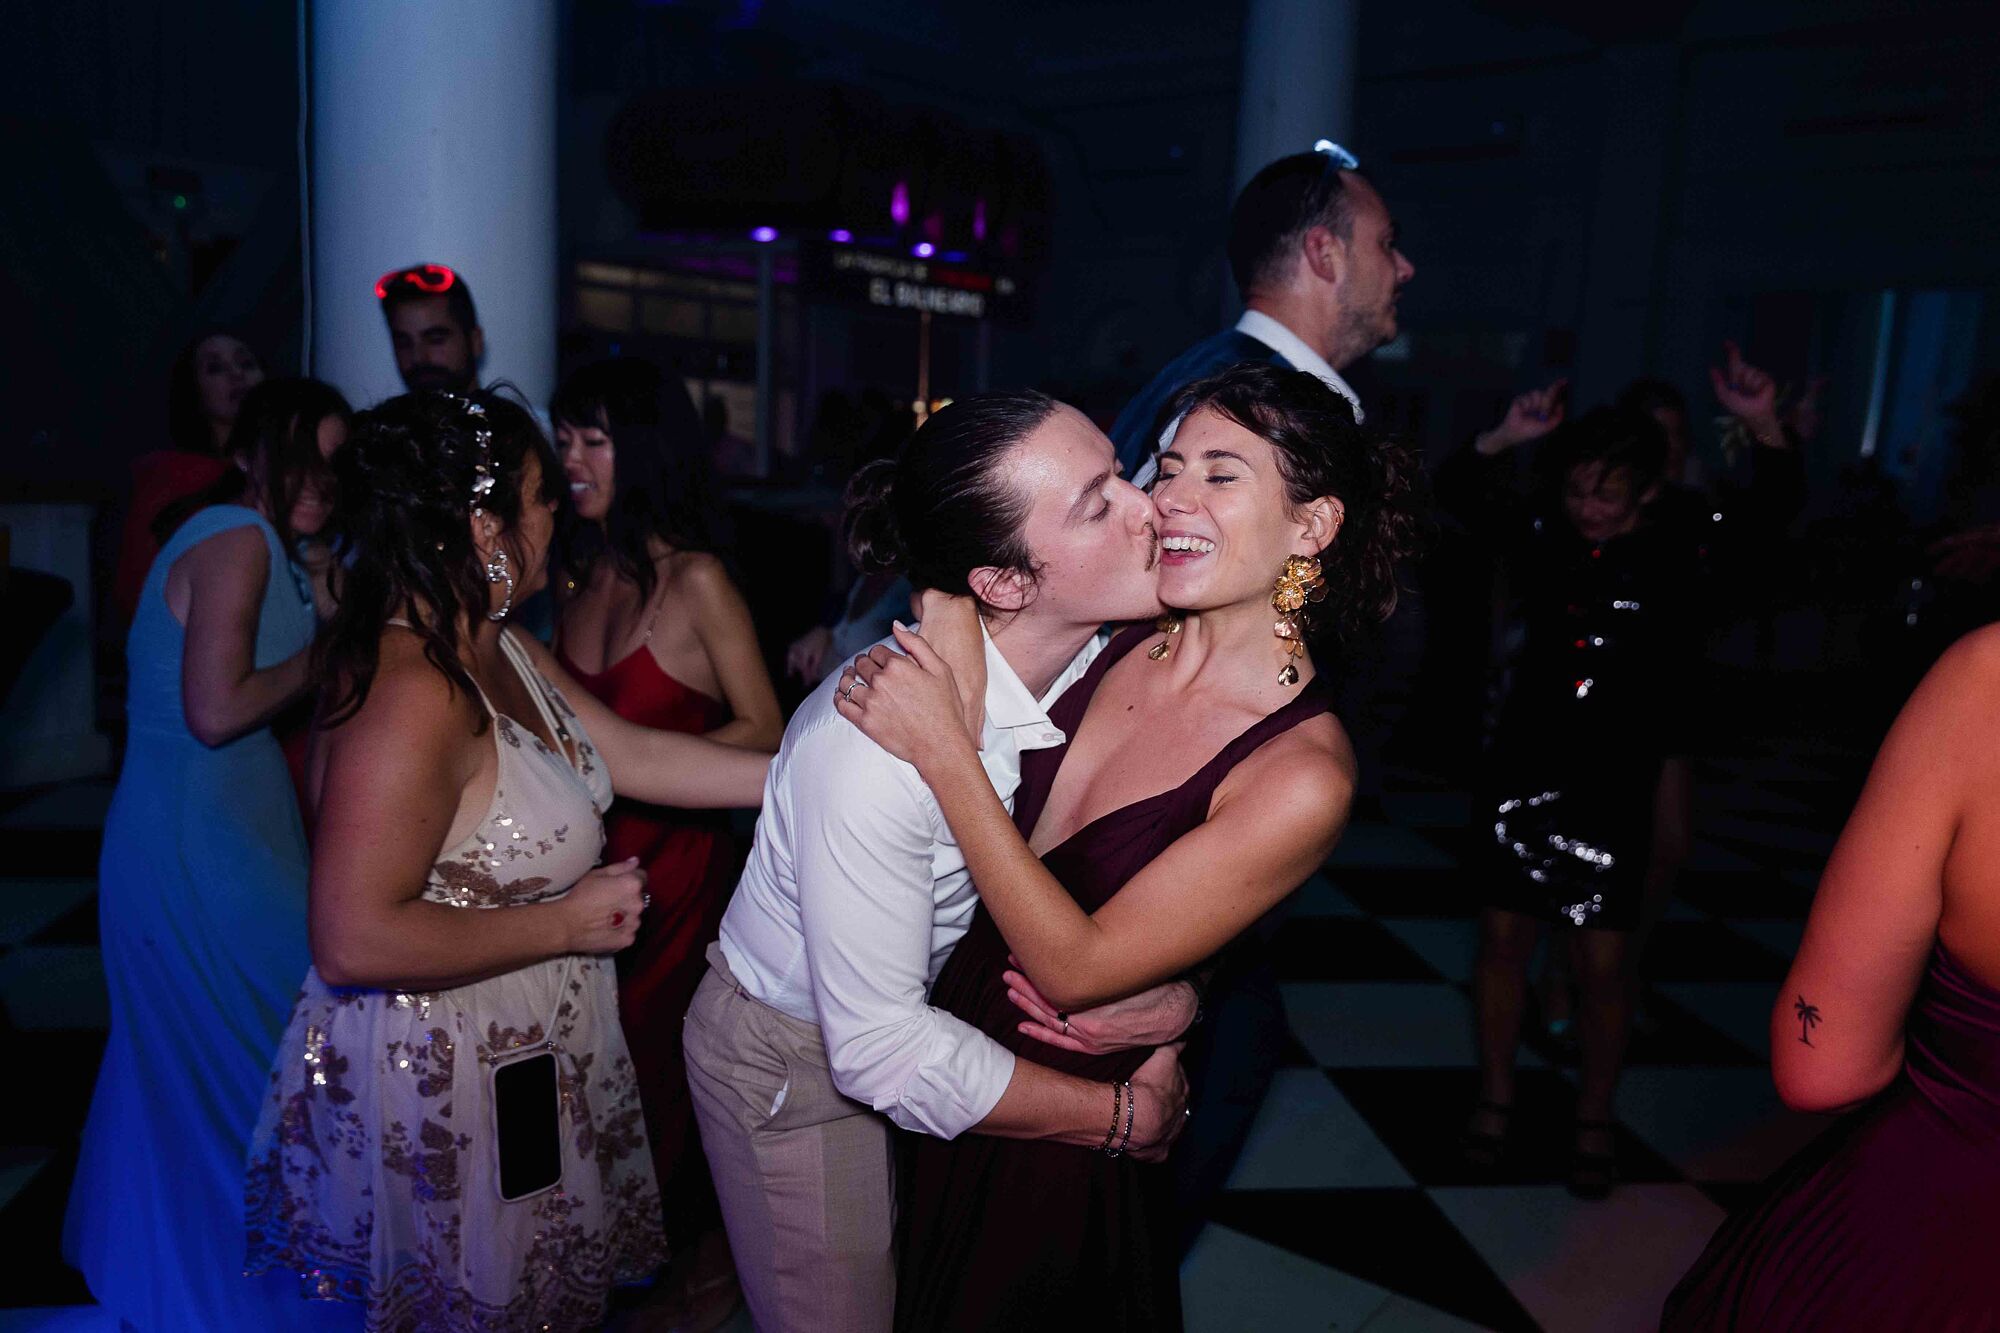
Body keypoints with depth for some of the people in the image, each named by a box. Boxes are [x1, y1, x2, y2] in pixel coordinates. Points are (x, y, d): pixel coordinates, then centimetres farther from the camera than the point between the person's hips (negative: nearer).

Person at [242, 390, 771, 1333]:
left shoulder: (502, 651, 2)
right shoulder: (413, 696, -29)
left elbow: (634, 755, 4)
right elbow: (353, 941, -32)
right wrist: (568, 921, -22)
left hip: (532, 1059, 9)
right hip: (443, 1081, -9)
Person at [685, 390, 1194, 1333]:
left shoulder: (1110, 661, -18)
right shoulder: (875, 741, -37)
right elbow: (879, 1049, -31)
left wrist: (1181, 987, -24)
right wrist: (1128, 1114, -22)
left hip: (945, 1017, 6)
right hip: (796, 1066, -6)